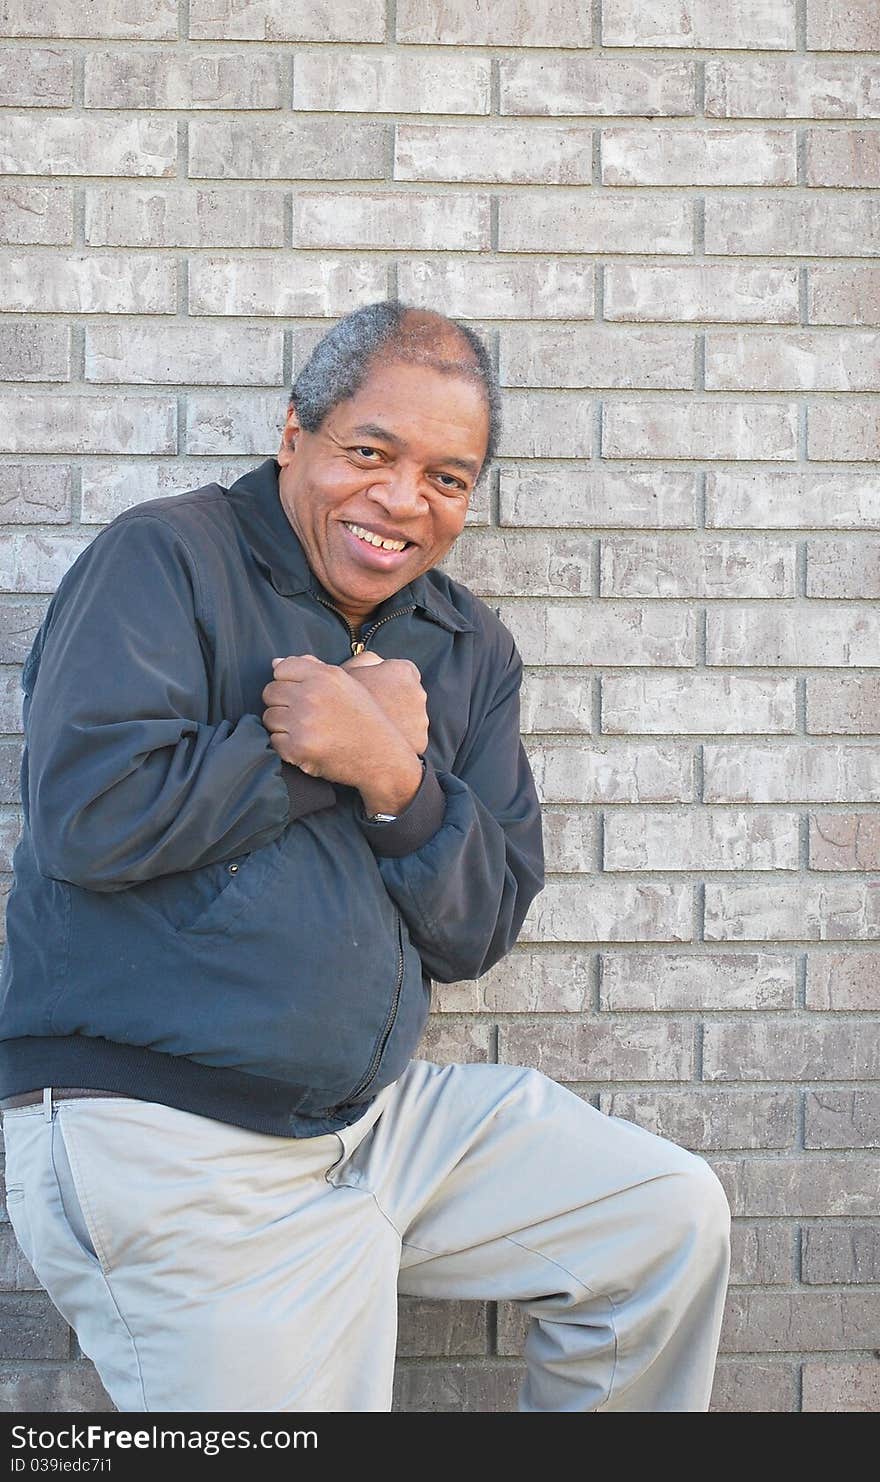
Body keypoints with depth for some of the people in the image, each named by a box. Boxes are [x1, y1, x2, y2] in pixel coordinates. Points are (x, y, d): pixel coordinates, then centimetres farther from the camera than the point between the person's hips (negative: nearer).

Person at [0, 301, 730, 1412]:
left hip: (380, 1113, 7)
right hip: (167, 1143, -6)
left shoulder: (470, 650, 11)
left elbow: (479, 931, 5)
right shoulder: (164, 560, -7)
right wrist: (332, 752, -13)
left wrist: (394, 775, -15)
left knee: (674, 1218, 6)